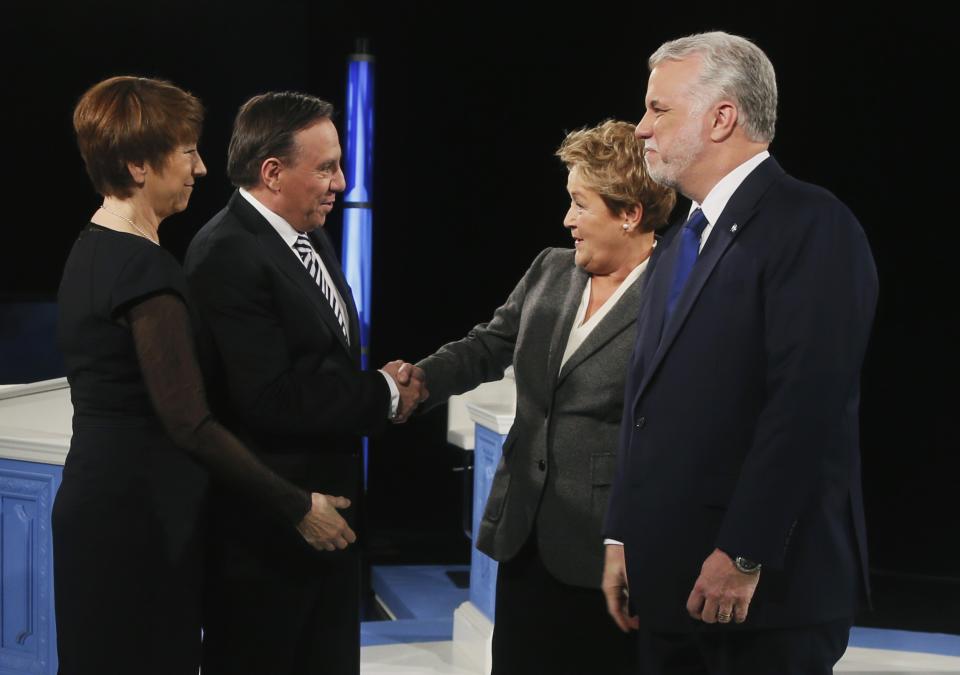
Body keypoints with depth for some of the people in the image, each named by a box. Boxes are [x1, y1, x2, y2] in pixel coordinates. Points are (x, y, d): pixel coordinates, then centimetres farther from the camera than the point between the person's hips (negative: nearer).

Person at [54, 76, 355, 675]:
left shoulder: (93, 250, 11)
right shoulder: (145, 268, -19)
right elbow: (189, 421, -22)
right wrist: (297, 507, -16)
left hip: (99, 497, 10)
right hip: (139, 513, -10)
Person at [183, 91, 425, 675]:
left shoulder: (311, 241, 11)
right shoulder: (229, 256, -19)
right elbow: (269, 401, -26)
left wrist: (380, 383, 0)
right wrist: (384, 394, -15)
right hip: (263, 528, -9)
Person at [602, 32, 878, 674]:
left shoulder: (810, 224, -10)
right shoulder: (686, 241, 19)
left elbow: (808, 405, -19)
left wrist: (743, 556, -21)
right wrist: (623, 538, 14)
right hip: (670, 581, 8)